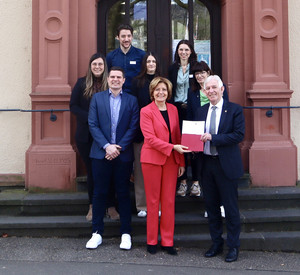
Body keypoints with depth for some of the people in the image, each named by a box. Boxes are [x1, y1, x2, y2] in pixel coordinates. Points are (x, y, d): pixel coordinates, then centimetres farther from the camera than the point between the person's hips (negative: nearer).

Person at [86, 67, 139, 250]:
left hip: (123, 154, 0)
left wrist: (119, 147, -11)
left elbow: (133, 127, -1)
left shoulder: (132, 101, 6)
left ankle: (126, 234, 15)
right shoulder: (97, 98, 7)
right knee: (100, 193, 5)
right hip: (101, 153, 1)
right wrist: (106, 146, -11)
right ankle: (97, 233, 16)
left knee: (123, 193, 6)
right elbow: (93, 125, 0)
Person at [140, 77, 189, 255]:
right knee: (153, 201, 4)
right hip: (152, 159, -4)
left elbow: (177, 136, 13)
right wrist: (172, 147, -21)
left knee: (169, 201, 6)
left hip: (171, 160, 4)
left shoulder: (173, 110, 10)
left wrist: (181, 161, 8)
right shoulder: (146, 111, -5)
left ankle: (168, 242, 17)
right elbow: (150, 138, -13)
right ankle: (152, 241, 17)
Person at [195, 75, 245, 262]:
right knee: (211, 206, 13)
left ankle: (233, 247, 17)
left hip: (226, 165, -5)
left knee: (231, 207, 3)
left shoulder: (235, 109, -4)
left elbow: (239, 135, -14)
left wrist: (212, 138, -21)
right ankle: (217, 244, 28)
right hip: (206, 164, 5)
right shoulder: (201, 111, 11)